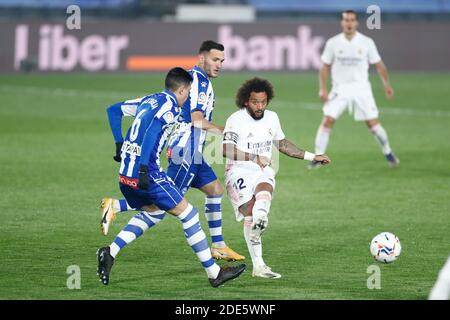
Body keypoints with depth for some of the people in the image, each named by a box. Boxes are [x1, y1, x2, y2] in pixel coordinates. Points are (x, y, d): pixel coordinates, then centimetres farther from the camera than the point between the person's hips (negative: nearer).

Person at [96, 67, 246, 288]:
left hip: (125, 173, 9)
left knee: (153, 212, 29)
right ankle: (214, 273, 3)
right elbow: (150, 133, -22)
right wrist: (143, 169, -27)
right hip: (145, 173, -9)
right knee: (187, 214, 0)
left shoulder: (149, 100, 18)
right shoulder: (170, 105, -8)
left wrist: (120, 147, 31)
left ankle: (110, 252, 13)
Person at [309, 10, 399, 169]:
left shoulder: (366, 42, -2)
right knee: (327, 121, -12)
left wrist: (386, 84, -3)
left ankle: (388, 153, 15)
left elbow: (378, 64, 6)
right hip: (340, 88, 0)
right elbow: (325, 67, 5)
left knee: (373, 123, -6)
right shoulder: (333, 43, -1)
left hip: (361, 88, 0)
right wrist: (323, 89, -5)